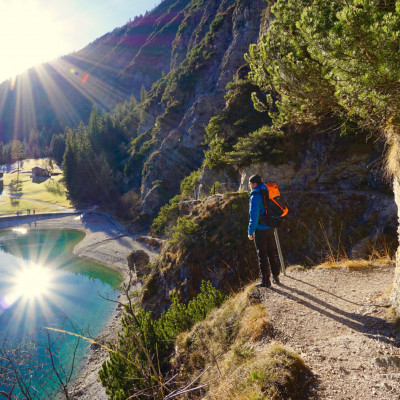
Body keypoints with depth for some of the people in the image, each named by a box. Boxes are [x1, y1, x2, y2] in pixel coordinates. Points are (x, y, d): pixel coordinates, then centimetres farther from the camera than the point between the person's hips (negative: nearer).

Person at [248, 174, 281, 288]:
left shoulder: (255, 197, -16)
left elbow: (254, 216, -20)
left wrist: (250, 231, -14)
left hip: (260, 230, -8)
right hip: (270, 228, 8)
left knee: (262, 255, 1)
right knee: (272, 253, 16)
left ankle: (265, 280, 7)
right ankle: (275, 276, 25)